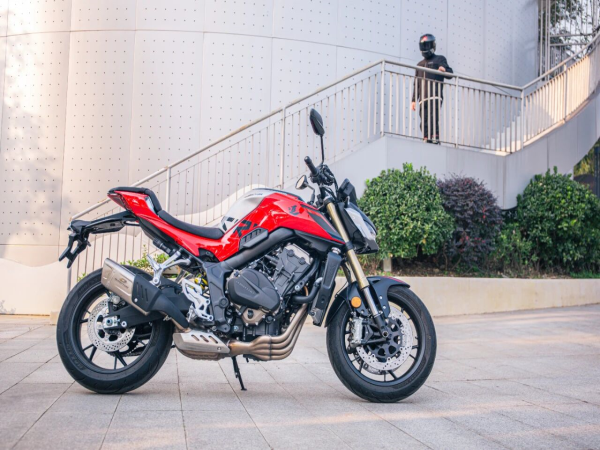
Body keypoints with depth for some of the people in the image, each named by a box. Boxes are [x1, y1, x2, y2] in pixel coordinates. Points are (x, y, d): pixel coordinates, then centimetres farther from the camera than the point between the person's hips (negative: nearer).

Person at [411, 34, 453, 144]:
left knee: (433, 118, -19)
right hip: (423, 98, 5)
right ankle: (426, 140, -3)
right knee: (424, 122, -2)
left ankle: (435, 139, -23)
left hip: (435, 96, -5)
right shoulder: (420, 64, 28)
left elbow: (450, 74, 3)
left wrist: (444, 70, -20)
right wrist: (414, 100, 17)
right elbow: (416, 84, 26)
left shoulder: (439, 59, 14)